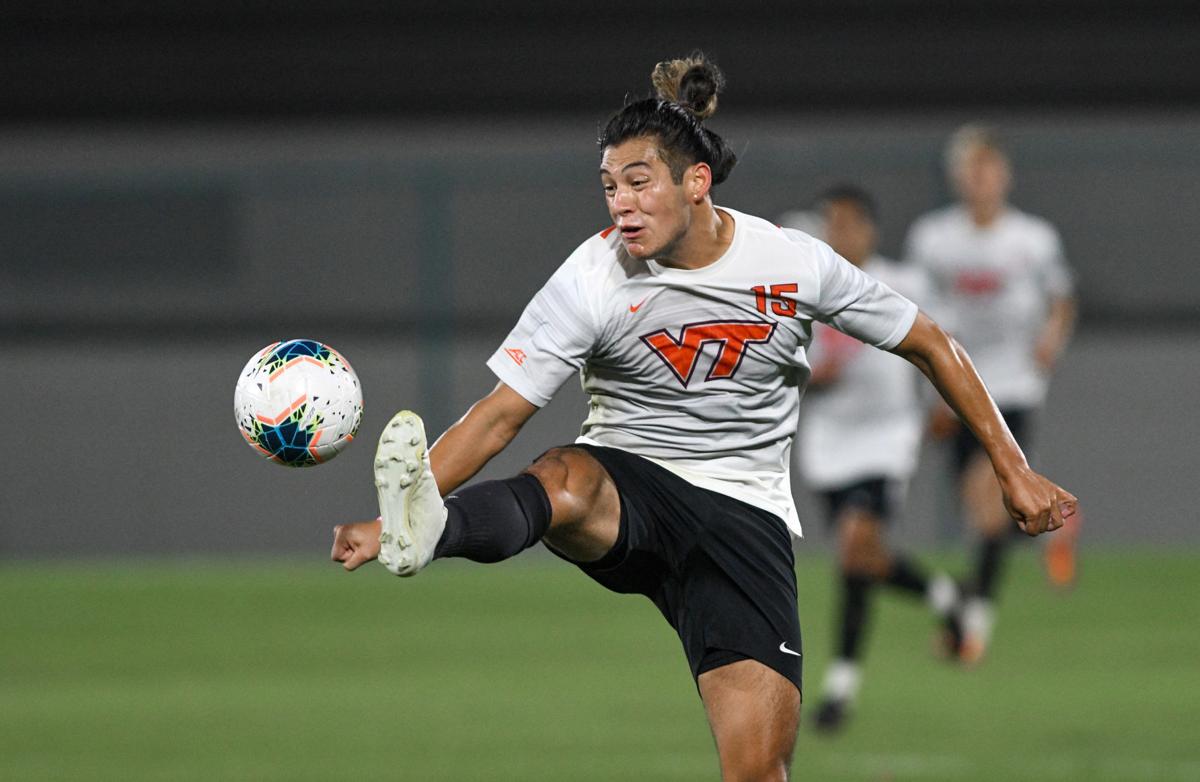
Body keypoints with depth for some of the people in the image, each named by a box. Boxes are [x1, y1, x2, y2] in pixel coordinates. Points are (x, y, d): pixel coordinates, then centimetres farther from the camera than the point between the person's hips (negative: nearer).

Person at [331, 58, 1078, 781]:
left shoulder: (794, 263, -6)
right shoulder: (594, 279, -9)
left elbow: (930, 344, 7)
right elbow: (498, 417, -10)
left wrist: (1015, 473, 10)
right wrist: (380, 522, -22)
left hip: (743, 513, 1)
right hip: (625, 486, -1)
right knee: (564, 480, -40)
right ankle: (422, 528, -72)